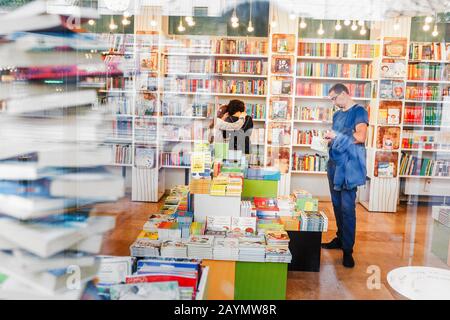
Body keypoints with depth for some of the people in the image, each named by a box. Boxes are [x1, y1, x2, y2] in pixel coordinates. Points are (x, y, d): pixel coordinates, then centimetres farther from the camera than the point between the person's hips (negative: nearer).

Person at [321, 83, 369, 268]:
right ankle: (340, 238, 26)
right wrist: (328, 140, 4)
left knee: (347, 208, -7)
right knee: (337, 204, 13)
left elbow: (360, 137, -17)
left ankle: (348, 250, -1)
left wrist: (336, 136, -10)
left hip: (349, 166, -7)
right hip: (334, 164, 8)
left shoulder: (359, 111, -5)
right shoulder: (337, 115, 17)